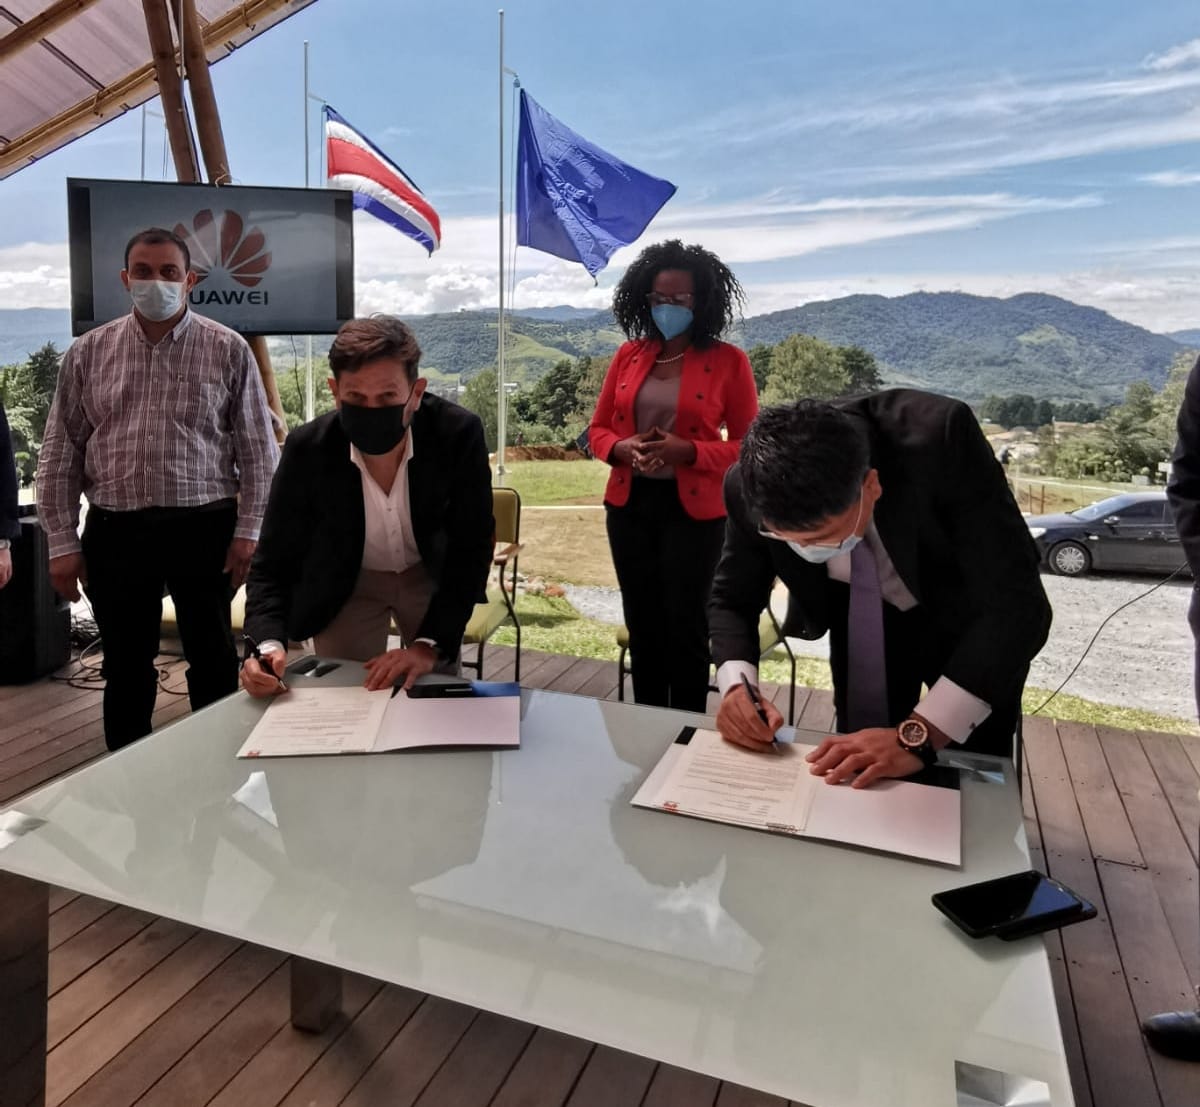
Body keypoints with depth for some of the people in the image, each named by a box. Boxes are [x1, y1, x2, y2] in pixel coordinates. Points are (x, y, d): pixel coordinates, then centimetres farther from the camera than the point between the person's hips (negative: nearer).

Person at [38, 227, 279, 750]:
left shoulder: (228, 350, 0)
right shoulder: (88, 353, 7)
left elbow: (257, 450, 0)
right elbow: (59, 456, 8)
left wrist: (248, 531, -6)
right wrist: (62, 542, 3)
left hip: (204, 528, -2)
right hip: (115, 532, 2)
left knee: (214, 661, 9)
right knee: (126, 666, 13)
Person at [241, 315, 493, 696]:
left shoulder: (458, 434, -30)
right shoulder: (307, 450, -27)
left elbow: (470, 551, -25)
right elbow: (272, 565, -20)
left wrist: (429, 644, -36)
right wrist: (268, 645, -39)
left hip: (432, 576, 1)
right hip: (346, 586, 0)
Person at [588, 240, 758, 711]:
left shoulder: (728, 361, -5)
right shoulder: (628, 355, 7)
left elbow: (748, 444, -6)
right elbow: (598, 428, 11)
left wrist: (688, 451, -22)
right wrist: (622, 448, -12)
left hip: (693, 510, -4)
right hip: (629, 505, 4)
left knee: (685, 625, 1)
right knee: (641, 623, 13)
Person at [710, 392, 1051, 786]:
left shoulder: (941, 439, -38)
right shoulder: (751, 487, -28)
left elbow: (1018, 604, -36)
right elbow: (732, 599, -11)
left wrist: (917, 734, -43)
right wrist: (737, 685, -31)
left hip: (974, 618, -2)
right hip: (863, 619, 2)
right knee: (855, 774, 12)